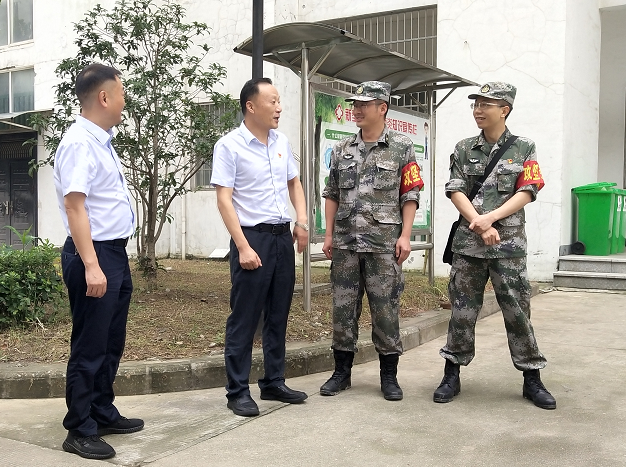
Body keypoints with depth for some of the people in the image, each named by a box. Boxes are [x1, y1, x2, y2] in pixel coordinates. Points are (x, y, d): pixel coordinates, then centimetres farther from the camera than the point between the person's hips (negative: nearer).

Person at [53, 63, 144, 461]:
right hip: (94, 254, -10)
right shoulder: (79, 143, -16)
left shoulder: (102, 142, 13)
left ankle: (103, 414, 31)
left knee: (112, 343, 17)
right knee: (90, 347, 0)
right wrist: (91, 265, -28)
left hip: (116, 254, 10)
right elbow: (74, 206, -23)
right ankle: (80, 430, 12)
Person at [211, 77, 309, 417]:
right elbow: (224, 199, -13)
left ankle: (274, 383, 26)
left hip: (283, 236, 7)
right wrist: (243, 247, -19)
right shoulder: (229, 145, -8)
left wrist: (302, 221, 6)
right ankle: (238, 391, 12)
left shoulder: (282, 142, 10)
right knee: (244, 319, 0)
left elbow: (294, 183, 22)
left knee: (278, 316, 13)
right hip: (252, 236, -6)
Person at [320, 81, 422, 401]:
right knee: (343, 308, 7)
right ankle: (342, 372, 19)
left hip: (384, 243, -3)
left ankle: (389, 376, 15)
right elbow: (332, 194, 14)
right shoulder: (342, 150, 12)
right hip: (345, 243, 4)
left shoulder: (402, 148, 2)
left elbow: (410, 195, -1)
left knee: (386, 309, 2)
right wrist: (329, 234, 7)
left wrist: (405, 235, -9)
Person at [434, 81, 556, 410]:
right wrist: (480, 225, -12)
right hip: (468, 243, 2)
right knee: (462, 310, 5)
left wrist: (491, 218, -16)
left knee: (517, 309, 2)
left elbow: (526, 193, -4)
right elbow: (456, 191, 1)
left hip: (509, 244, -1)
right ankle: (452, 375, 15)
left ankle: (532, 380, 14)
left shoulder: (524, 149, 5)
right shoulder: (463, 149, 9)